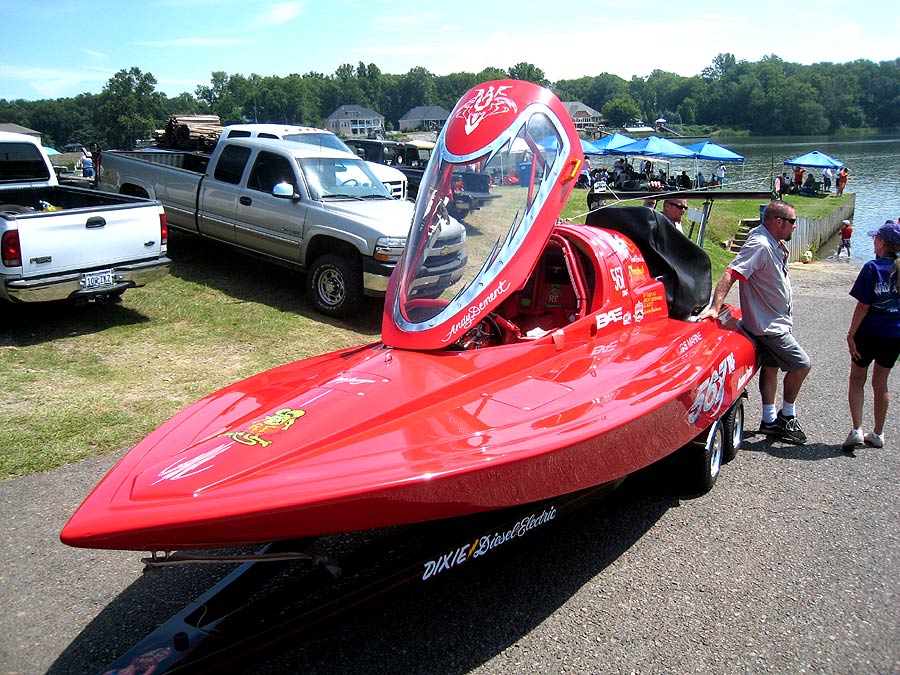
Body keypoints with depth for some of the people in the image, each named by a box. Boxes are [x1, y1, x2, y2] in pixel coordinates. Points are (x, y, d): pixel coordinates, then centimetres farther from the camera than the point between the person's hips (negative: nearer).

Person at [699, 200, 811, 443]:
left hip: (774, 321, 10)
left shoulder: (774, 244, 6)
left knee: (770, 366, 14)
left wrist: (782, 251, 4)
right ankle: (786, 417, 13)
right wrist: (715, 307, -41)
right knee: (801, 365, -3)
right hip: (768, 324, -10)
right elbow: (731, 274, -33)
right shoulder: (759, 245, -24)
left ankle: (770, 421, 24)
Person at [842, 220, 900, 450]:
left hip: (869, 333, -4)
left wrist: (851, 334, -11)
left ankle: (857, 430, 1)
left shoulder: (872, 268, -16)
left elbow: (863, 306, -17)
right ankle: (877, 434, 24)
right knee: (881, 383, 17)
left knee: (857, 379, 12)